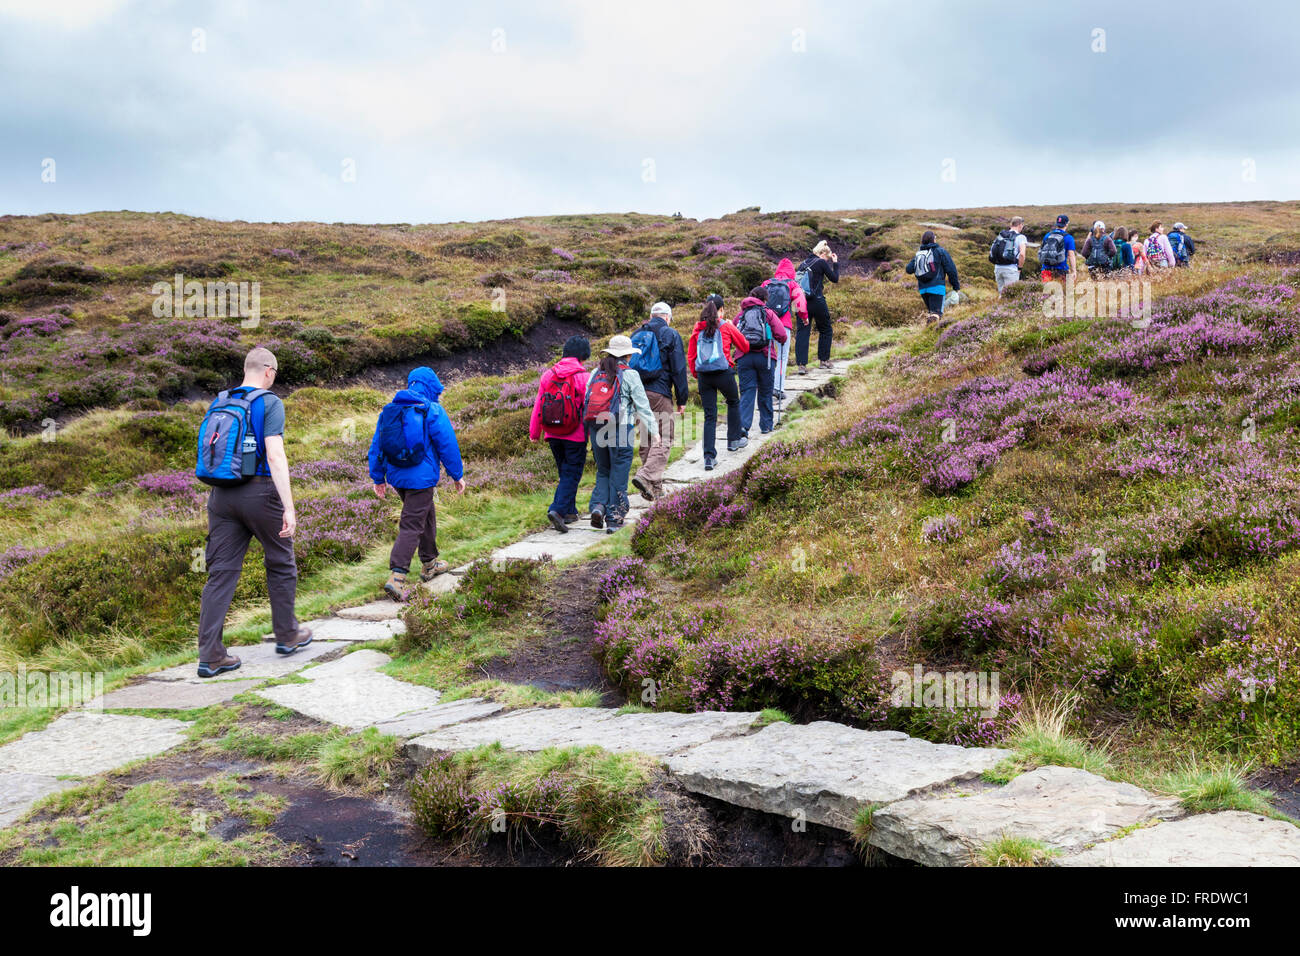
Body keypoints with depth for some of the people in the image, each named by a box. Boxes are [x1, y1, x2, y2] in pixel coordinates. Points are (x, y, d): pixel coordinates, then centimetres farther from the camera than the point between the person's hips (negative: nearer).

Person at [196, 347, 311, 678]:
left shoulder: (218, 403, 11)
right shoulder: (270, 403, -9)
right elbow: (275, 456, -18)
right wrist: (289, 507, -21)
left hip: (222, 496, 5)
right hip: (260, 493, -5)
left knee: (221, 573, 4)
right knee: (280, 565, 15)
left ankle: (210, 656, 0)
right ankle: (287, 635, 28)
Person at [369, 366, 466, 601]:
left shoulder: (388, 410, 8)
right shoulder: (433, 411, -10)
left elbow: (376, 445, 10)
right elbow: (447, 445, -8)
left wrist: (378, 478, 17)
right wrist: (457, 475, 2)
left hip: (396, 476, 7)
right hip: (421, 478, -7)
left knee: (426, 514, 25)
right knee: (411, 526, -5)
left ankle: (429, 563, 37)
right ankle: (397, 576, -15)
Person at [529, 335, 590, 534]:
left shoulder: (548, 375, 3)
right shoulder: (583, 377, -11)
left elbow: (538, 404, 6)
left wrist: (534, 432, 14)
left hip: (553, 435, 5)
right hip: (575, 436, -5)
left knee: (565, 472, 20)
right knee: (571, 475, 0)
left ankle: (570, 512, 27)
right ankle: (557, 510, -15)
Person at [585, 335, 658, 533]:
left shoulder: (596, 373, 9)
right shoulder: (629, 375, -5)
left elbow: (585, 401, 8)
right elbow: (642, 405, -6)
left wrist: (588, 427, 14)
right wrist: (653, 429, -3)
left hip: (596, 427, 4)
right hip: (620, 429, -4)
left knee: (603, 471, 18)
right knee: (618, 474, 4)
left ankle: (598, 506, -3)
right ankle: (614, 519, 7)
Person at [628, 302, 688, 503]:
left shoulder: (636, 335, 17)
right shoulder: (670, 335, 1)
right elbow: (679, 369, -3)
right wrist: (682, 399, 1)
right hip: (659, 394, -6)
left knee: (646, 440, 13)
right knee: (663, 441, -5)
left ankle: (655, 486, 16)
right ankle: (646, 476, -24)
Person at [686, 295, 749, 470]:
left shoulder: (698, 328, 5)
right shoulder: (726, 327, -2)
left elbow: (690, 355, 7)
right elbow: (745, 346, 11)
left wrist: (696, 374, 19)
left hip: (703, 375, 2)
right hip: (723, 372, -2)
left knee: (709, 415, 4)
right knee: (733, 403, 26)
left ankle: (709, 456, -4)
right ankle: (733, 440, 34)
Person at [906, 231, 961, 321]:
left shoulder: (918, 254, 12)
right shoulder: (940, 251, 0)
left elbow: (909, 269, 8)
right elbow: (951, 269, -2)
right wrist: (956, 286, 7)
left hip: (923, 288, 5)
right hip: (936, 287, -5)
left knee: (932, 310, 20)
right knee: (936, 312, -13)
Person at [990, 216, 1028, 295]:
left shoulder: (1000, 235, 14)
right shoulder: (1020, 237, -3)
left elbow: (991, 252, 14)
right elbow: (1022, 254, -17)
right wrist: (1020, 268, -5)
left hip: (997, 268, 5)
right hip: (1011, 269, -5)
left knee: (1001, 294, 15)